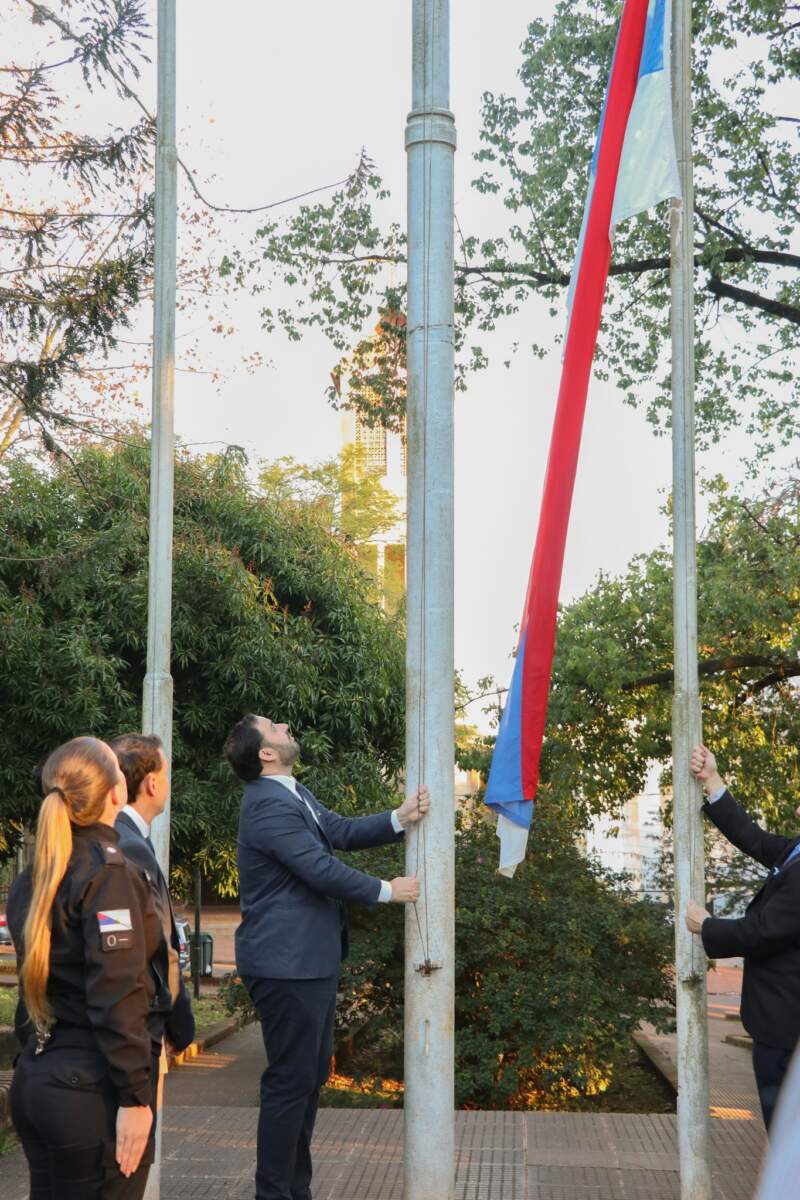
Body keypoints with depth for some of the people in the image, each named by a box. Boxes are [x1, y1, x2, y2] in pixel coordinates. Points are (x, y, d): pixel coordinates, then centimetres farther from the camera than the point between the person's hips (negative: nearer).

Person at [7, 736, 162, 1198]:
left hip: (35, 1078, 8)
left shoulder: (33, 878, 9)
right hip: (90, 1087, -8)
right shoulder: (108, 871, -14)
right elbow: (117, 996, -19)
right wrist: (135, 1098, -17)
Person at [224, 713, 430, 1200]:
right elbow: (323, 869, -21)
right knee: (290, 1080, -4)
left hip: (310, 960, 11)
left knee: (312, 1076, 16)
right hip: (288, 965, -11)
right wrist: (388, 891, -9)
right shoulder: (269, 804, -19)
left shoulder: (294, 794, 13)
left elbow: (341, 831, 10)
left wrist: (399, 819, -5)